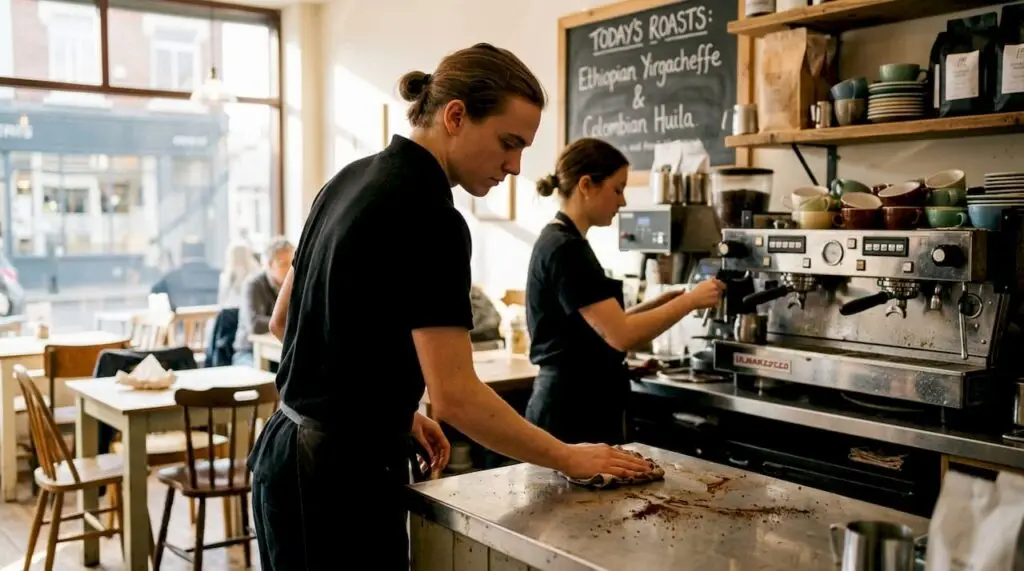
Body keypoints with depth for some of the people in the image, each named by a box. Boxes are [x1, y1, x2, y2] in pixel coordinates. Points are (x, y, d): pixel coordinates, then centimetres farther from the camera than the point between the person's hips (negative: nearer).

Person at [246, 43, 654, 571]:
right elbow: (455, 394, -24)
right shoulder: (428, 217, -21)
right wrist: (567, 459, -11)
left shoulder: (353, 179, 7)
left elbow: (285, 318, 14)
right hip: (340, 474, -9)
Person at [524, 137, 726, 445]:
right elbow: (621, 336, -23)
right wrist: (690, 300, -13)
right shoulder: (566, 249, -18)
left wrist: (654, 305, 7)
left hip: (575, 404, 10)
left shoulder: (562, 243, 12)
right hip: (573, 410, -10)